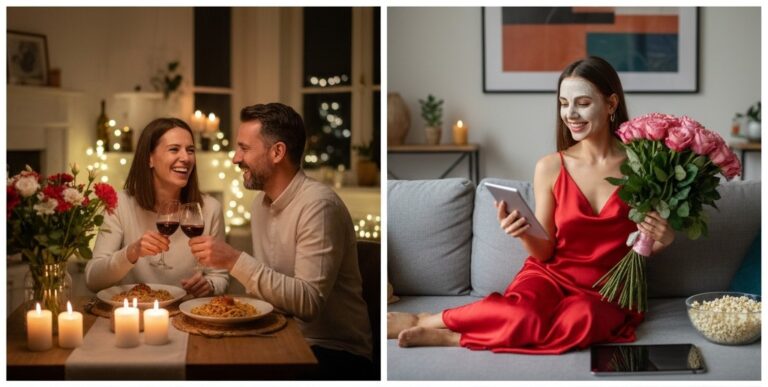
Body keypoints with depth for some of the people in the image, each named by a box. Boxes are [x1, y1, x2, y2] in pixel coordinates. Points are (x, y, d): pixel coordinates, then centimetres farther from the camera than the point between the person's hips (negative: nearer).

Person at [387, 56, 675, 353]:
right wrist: (525, 234, -20)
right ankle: (423, 321, -14)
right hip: (551, 275, 0)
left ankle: (452, 336, -22)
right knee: (524, 313, -37)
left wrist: (660, 240, -16)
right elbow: (544, 253, 1)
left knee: (581, 320, -37)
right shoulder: (550, 168, -2)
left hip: (606, 291, 0)